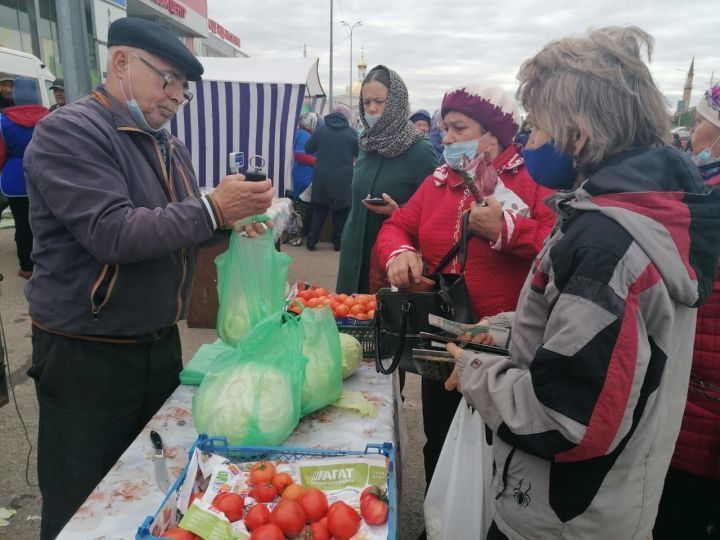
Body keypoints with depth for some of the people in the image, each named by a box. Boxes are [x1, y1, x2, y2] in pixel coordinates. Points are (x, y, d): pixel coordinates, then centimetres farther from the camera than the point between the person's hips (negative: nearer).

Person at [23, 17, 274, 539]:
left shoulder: (170, 148, 10)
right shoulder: (68, 132, -15)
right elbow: (112, 233, -27)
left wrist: (231, 220, -7)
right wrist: (213, 209, -29)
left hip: (160, 344, 7)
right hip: (86, 357, -7)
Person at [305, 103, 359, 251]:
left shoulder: (321, 130, 2)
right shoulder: (351, 133, -4)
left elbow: (308, 148, 12)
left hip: (322, 178, 2)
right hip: (343, 180, -2)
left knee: (319, 210, 12)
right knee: (341, 211, 9)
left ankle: (311, 241, 14)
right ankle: (338, 242, 14)